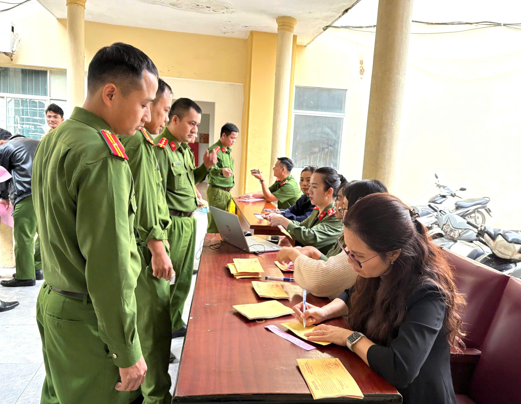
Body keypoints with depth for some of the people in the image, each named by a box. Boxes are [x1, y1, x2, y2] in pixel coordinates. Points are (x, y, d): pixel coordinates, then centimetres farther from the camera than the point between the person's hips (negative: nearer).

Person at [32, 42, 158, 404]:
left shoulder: (53, 139, 6)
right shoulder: (103, 155, -24)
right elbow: (110, 268, -26)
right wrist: (128, 353, -17)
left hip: (52, 302, 9)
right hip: (86, 319, -9)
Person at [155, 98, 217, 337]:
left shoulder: (184, 148, 12)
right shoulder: (161, 148, -16)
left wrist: (205, 168, 5)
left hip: (188, 222, 9)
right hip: (173, 223, -9)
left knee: (183, 278, 18)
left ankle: (175, 324, 33)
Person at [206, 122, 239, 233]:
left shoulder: (228, 150, 16)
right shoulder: (214, 149, -14)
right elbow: (212, 169, -30)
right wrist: (221, 171, -49)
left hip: (227, 191, 9)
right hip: (217, 190, -9)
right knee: (215, 222, -7)